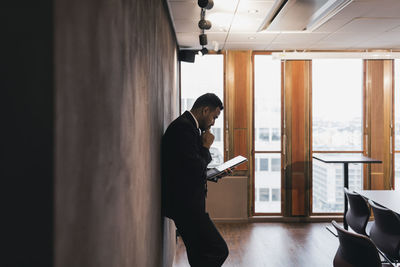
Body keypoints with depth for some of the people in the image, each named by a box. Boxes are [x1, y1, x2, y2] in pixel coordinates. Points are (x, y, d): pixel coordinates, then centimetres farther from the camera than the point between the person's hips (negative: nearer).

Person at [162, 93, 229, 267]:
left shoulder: (187, 125, 17)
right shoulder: (183, 127, -16)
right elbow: (194, 168, -23)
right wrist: (206, 147, -7)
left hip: (187, 202, 11)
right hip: (185, 205, -11)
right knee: (219, 251, -10)